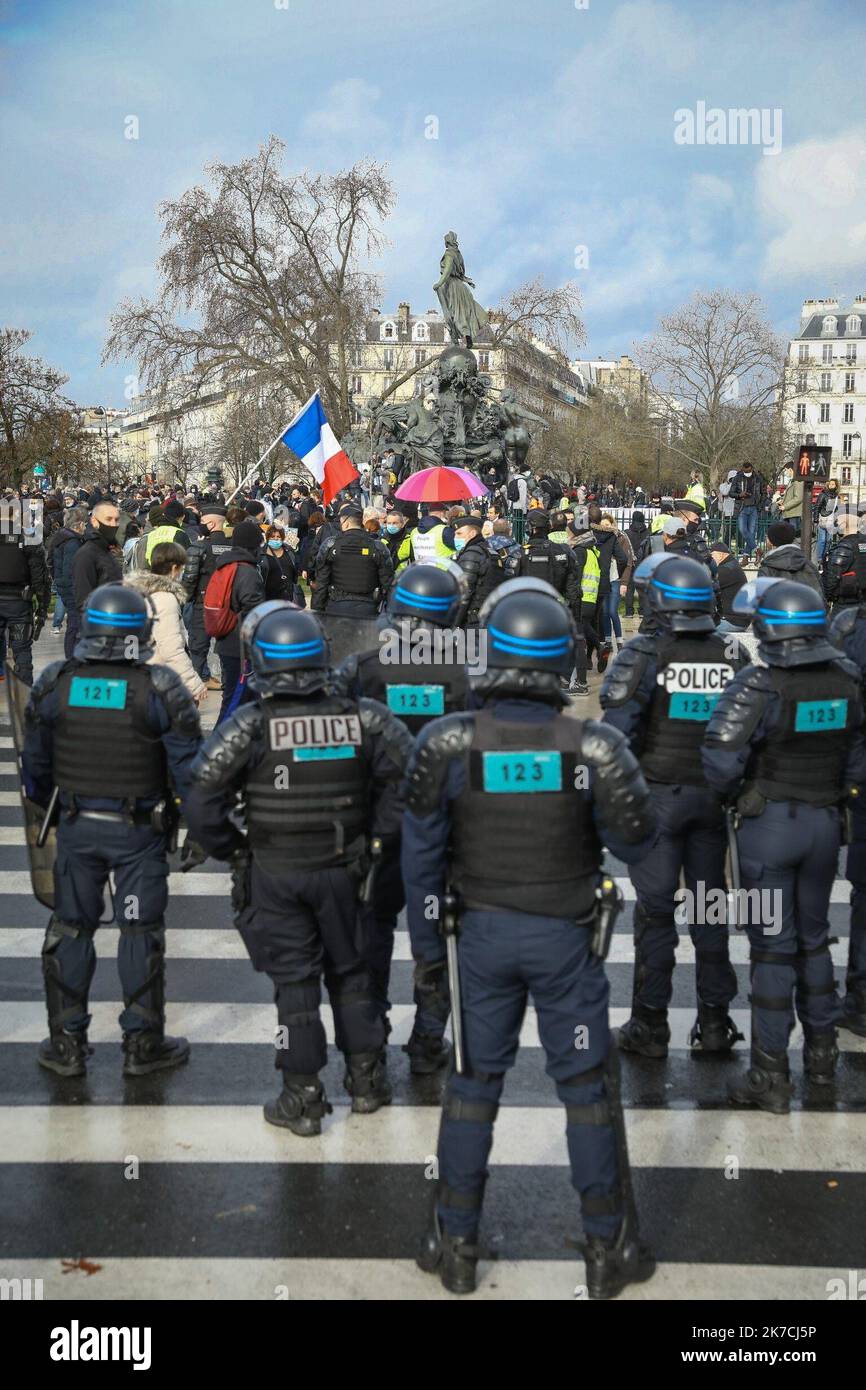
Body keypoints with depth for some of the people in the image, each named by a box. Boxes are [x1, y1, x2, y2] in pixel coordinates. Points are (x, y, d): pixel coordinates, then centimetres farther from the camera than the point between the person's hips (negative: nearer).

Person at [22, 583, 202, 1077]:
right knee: (141, 932, 8)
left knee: (70, 929, 13)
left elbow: (36, 763, 6)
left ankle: (66, 1044, 19)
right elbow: (188, 765, -9)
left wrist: (40, 813, 21)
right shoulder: (161, 689, -12)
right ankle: (143, 1044, 17)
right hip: (140, 830, -2)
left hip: (76, 827, 2)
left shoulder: (54, 685, -4)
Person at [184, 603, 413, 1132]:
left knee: (294, 981, 8)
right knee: (349, 971, 18)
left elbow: (203, 804, -15)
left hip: (274, 874, -2)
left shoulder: (249, 726, -14)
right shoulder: (360, 718, -7)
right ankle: (366, 1080, 27)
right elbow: (407, 773, -8)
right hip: (341, 869, 2)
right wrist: (379, 833, 2)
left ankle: (303, 1098, 14)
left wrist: (232, 849, 0)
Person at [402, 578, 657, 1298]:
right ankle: (608, 1249, 22)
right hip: (565, 938, -1)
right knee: (587, 1086, 12)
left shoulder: (447, 743, -14)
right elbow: (635, 841, -5)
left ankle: (456, 1244, 23)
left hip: (483, 934, 1)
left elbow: (422, 852, -8)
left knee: (474, 1082, 15)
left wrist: (427, 945, 4)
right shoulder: (593, 747, -16)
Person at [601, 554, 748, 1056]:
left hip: (657, 795, -3)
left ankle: (650, 1025, 11)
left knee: (655, 907, 4)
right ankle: (716, 1020, 19)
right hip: (713, 797, 3)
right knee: (710, 905, 13)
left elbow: (617, 729, -17)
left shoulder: (645, 653, -11)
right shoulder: (732, 654, 1)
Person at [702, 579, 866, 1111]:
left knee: (772, 947, 2)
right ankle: (822, 1053, 32)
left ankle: (771, 1076, 8)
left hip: (769, 823, -5)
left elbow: (722, 760, -24)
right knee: (814, 938, 21)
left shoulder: (759, 686, -19)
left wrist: (732, 791, -4)